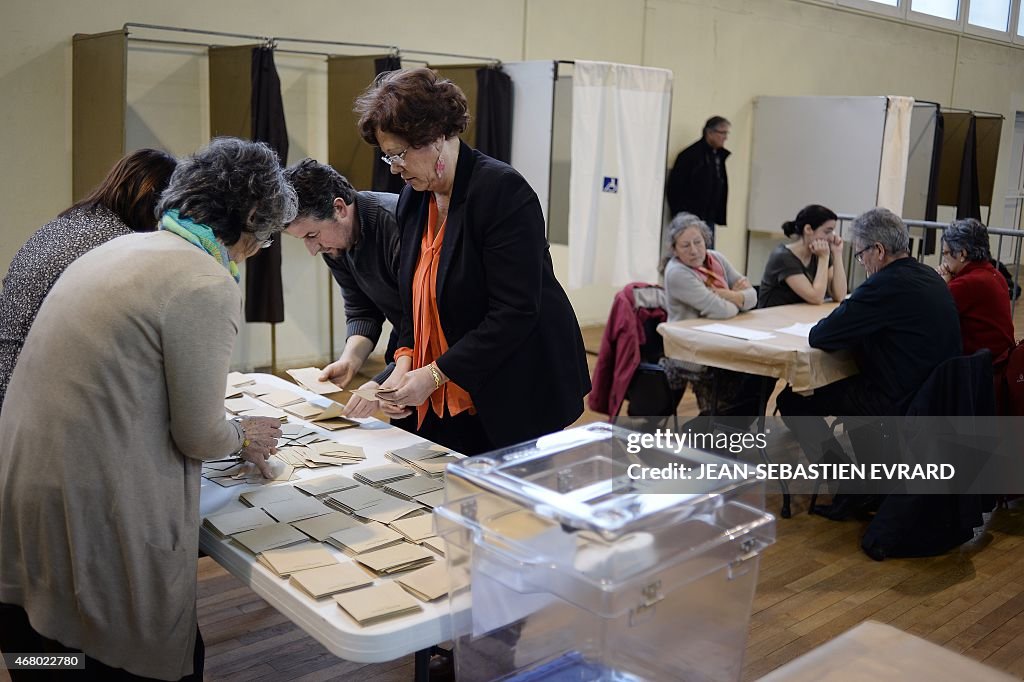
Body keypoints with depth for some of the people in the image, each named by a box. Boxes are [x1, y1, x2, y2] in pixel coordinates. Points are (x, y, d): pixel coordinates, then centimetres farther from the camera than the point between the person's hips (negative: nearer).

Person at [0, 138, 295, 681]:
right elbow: (199, 435, -12)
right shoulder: (207, 284, -17)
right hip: (94, 515, -9)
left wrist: (229, 440, 26)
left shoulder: (120, 248, 11)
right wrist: (244, 439, 10)